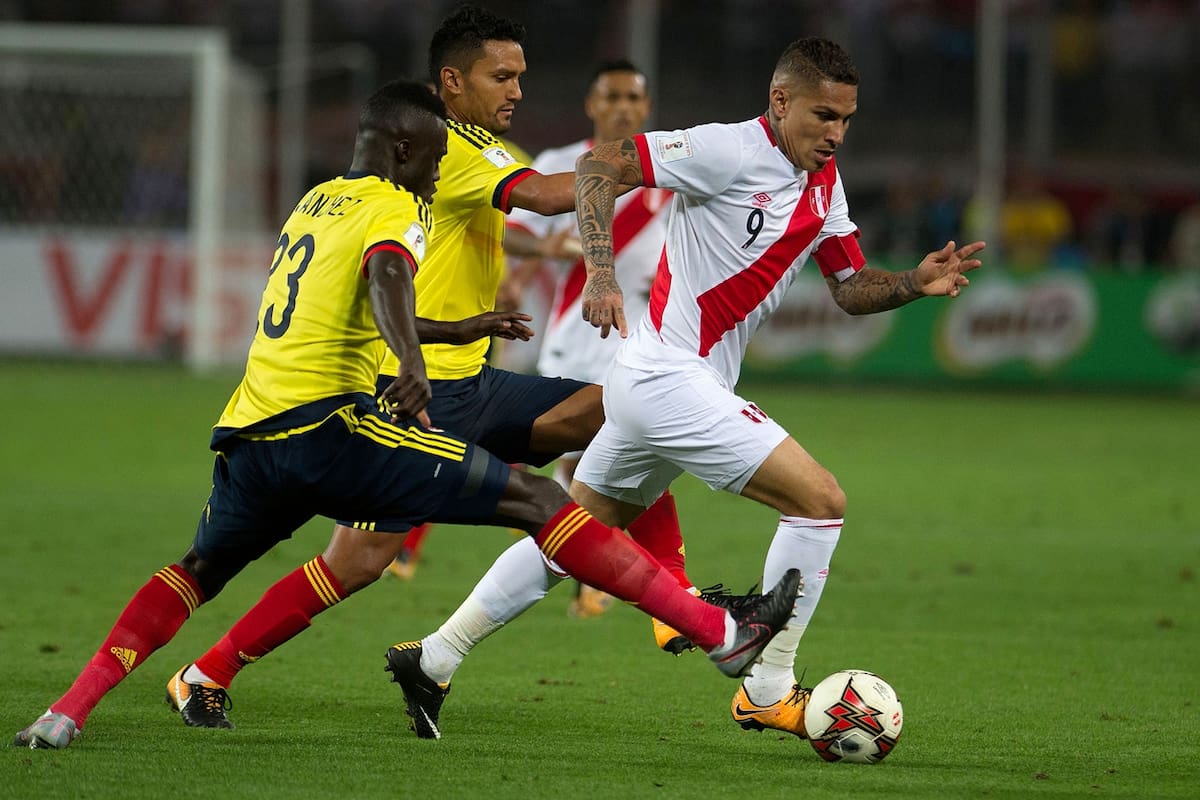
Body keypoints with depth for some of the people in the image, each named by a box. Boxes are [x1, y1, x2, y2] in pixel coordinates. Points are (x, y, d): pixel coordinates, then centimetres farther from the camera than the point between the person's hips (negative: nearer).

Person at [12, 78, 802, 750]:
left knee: (199, 571, 32)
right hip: (327, 427, -7)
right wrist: (413, 366, -41)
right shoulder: (396, 211, 1)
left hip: (250, 436, 8)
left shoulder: (315, 203, 26)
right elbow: (386, 279, -23)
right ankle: (721, 631, -14)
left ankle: (69, 711, 14)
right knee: (536, 499, -8)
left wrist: (462, 329, 49)